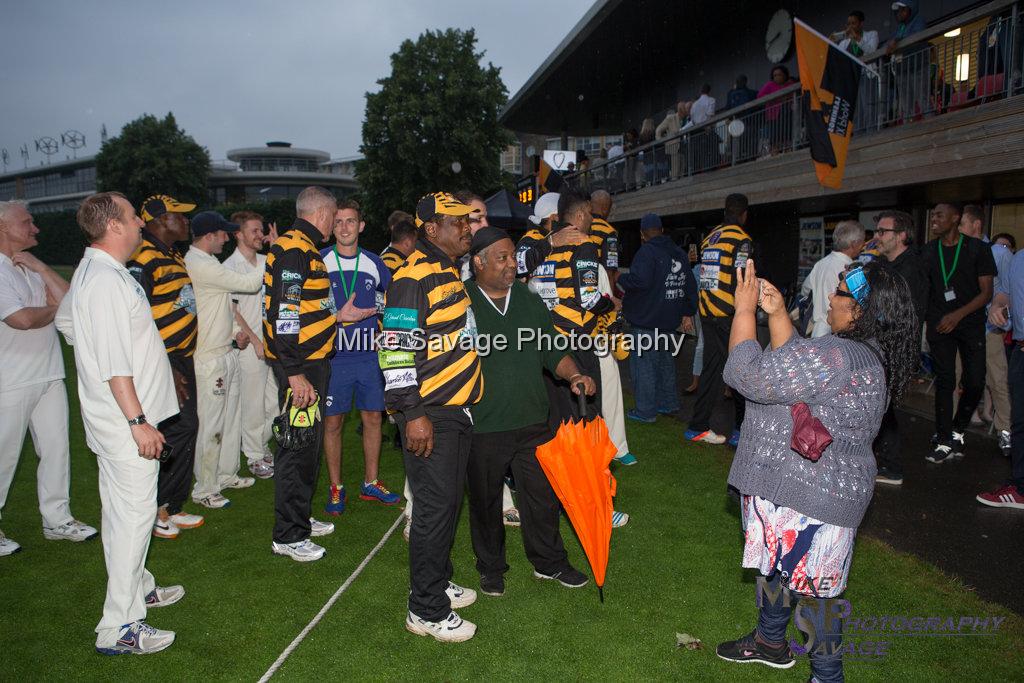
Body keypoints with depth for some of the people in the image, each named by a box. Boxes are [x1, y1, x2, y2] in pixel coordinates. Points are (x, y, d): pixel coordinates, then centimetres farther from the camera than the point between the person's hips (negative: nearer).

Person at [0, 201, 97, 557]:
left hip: (49, 374, 8)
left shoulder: (30, 268, 13)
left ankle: (57, 518, 24)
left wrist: (40, 267, -8)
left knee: (56, 448, 12)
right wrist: (54, 310, -4)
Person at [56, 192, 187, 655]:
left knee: (120, 509, 20)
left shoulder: (91, 271, 12)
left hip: (116, 420, 11)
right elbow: (114, 364, -26)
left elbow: (64, 320, 29)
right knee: (133, 513, -5)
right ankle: (119, 628, 3)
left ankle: (137, 586, 37)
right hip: (125, 419, -11)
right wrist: (138, 420, -24)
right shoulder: (107, 280, -22)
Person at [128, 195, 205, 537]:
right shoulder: (142, 260, -15)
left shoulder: (175, 257, 16)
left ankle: (172, 507, 26)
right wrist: (165, 370, -21)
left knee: (186, 429, 13)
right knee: (178, 430, -9)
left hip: (182, 358, 10)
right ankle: (151, 509, 7)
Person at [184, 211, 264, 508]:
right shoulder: (200, 266, -20)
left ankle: (226, 474, 33)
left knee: (231, 418, 19)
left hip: (226, 352, 11)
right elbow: (249, 283, -20)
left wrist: (236, 332, 11)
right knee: (210, 426, -1)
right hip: (210, 359, -11)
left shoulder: (204, 262, 14)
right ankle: (204, 490, 11)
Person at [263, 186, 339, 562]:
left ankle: (299, 518, 32)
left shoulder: (305, 249, 16)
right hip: (299, 366, -11)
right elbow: (284, 316, -23)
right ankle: (287, 535, 9)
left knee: (308, 443, 18)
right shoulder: (293, 251, -16)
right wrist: (295, 374, -25)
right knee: (298, 445, -3)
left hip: (312, 362, 11)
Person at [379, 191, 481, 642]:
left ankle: (439, 582, 35)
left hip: (458, 409, 10)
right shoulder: (413, 277, -15)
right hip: (428, 414, -9)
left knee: (449, 500, 18)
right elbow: (398, 349, -21)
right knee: (435, 506, -3)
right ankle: (426, 610, 10)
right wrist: (413, 414, -23)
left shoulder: (453, 275, 16)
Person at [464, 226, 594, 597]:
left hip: (532, 421, 4)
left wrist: (573, 375, -6)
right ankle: (491, 568, 32)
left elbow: (552, 351, 13)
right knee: (485, 500, 12)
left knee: (542, 494, 11)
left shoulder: (530, 301, 8)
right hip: (482, 427, -3)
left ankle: (549, 562, 32)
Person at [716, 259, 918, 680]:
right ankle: (770, 642, 47)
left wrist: (745, 310, -16)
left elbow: (748, 374, -27)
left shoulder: (836, 359, -30)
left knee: (808, 585, 8)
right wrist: (777, 312, 4)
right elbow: (792, 362, 14)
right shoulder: (869, 354, 3)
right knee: (776, 564, 26)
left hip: (810, 499, -11)